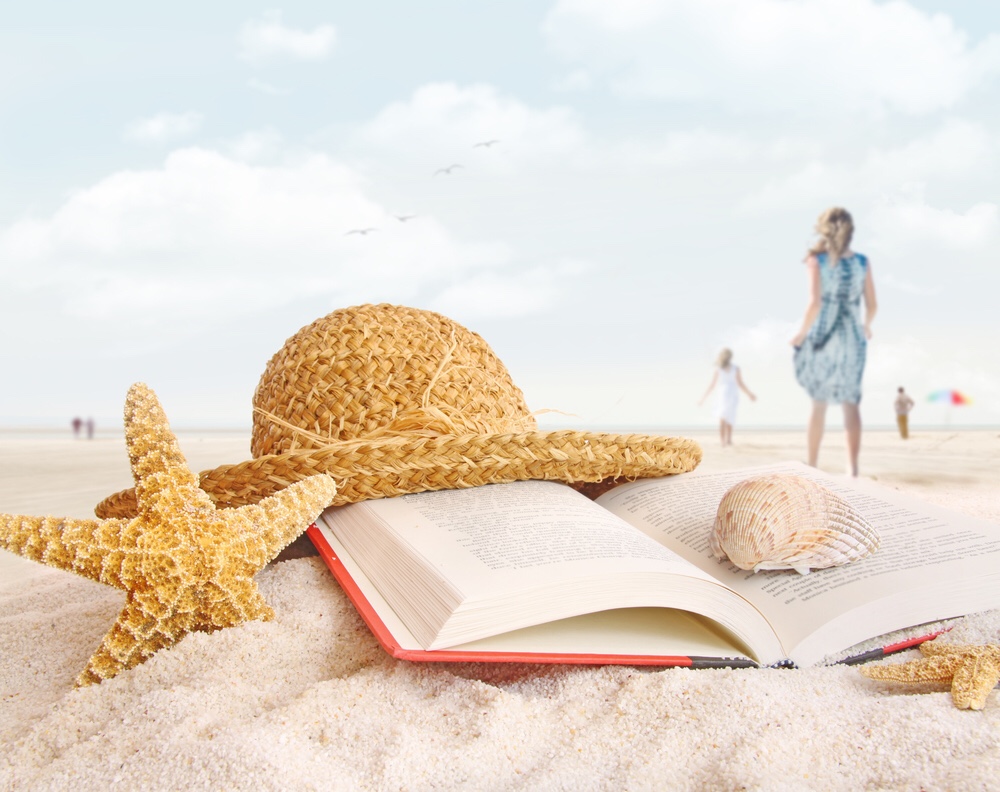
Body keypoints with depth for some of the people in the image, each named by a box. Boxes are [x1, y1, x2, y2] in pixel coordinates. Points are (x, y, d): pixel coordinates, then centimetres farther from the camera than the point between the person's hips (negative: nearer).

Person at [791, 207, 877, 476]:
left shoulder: (817, 259, -7)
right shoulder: (862, 262, 3)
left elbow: (814, 303, -17)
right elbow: (872, 305, 4)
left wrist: (801, 334, -4)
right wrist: (866, 326, 24)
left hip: (822, 335, -2)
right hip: (852, 337, 2)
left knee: (819, 403, 10)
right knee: (850, 403, 6)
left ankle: (811, 465, 15)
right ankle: (853, 467, -2)